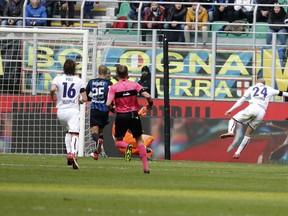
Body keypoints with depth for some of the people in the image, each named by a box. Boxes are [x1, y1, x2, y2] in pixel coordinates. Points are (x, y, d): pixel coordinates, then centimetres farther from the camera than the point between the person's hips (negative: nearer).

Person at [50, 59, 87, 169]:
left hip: (61, 111, 2)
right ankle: (74, 154, -39)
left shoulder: (58, 79, 3)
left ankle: (68, 152, 12)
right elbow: (84, 99, 4)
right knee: (74, 134, -13)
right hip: (73, 110, -2)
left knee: (68, 131, 27)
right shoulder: (79, 81, 5)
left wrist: (53, 99, 2)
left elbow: (52, 89, -18)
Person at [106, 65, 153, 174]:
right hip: (134, 115, 1)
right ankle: (145, 167, 7)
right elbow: (147, 96, -13)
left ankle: (127, 146, -21)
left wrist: (112, 109, 5)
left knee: (118, 141, 16)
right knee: (139, 140, 15)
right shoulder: (134, 85, -4)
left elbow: (108, 103, -17)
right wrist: (150, 104, 8)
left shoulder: (113, 87, -7)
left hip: (121, 116, -1)